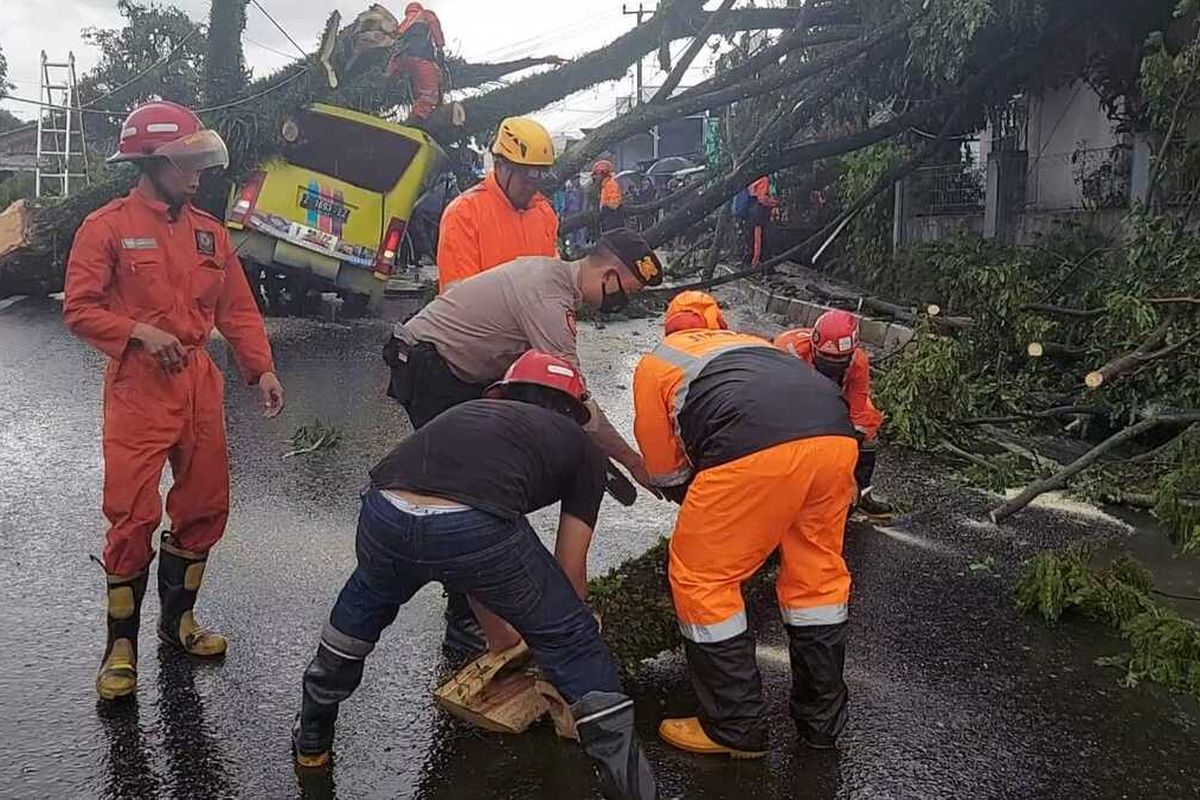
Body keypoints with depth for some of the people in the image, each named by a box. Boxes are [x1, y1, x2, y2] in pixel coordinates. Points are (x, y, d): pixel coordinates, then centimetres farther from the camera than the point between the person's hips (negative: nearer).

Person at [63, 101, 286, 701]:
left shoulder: (209, 232, 11)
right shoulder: (107, 226, -4)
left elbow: (238, 309, 11)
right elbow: (79, 309, -6)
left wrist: (262, 369, 1)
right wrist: (139, 332, -20)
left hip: (199, 386, 6)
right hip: (137, 388, -6)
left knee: (205, 507, 12)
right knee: (134, 516, -6)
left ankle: (178, 619, 30)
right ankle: (121, 645, 10)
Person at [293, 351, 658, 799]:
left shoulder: (470, 410, 39)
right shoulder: (582, 449, 28)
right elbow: (570, 572, 27)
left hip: (384, 511, 5)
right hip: (474, 525, -4)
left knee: (367, 599, 38)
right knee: (571, 642, 21)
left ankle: (311, 738, 52)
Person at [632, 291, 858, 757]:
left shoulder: (654, 362, 28)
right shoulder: (753, 342, 40)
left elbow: (665, 473, 27)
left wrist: (707, 511, 45)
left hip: (754, 447, -5)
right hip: (835, 432, 6)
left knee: (703, 579, 12)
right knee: (817, 573, 22)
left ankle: (736, 730, 21)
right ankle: (823, 720, 35)